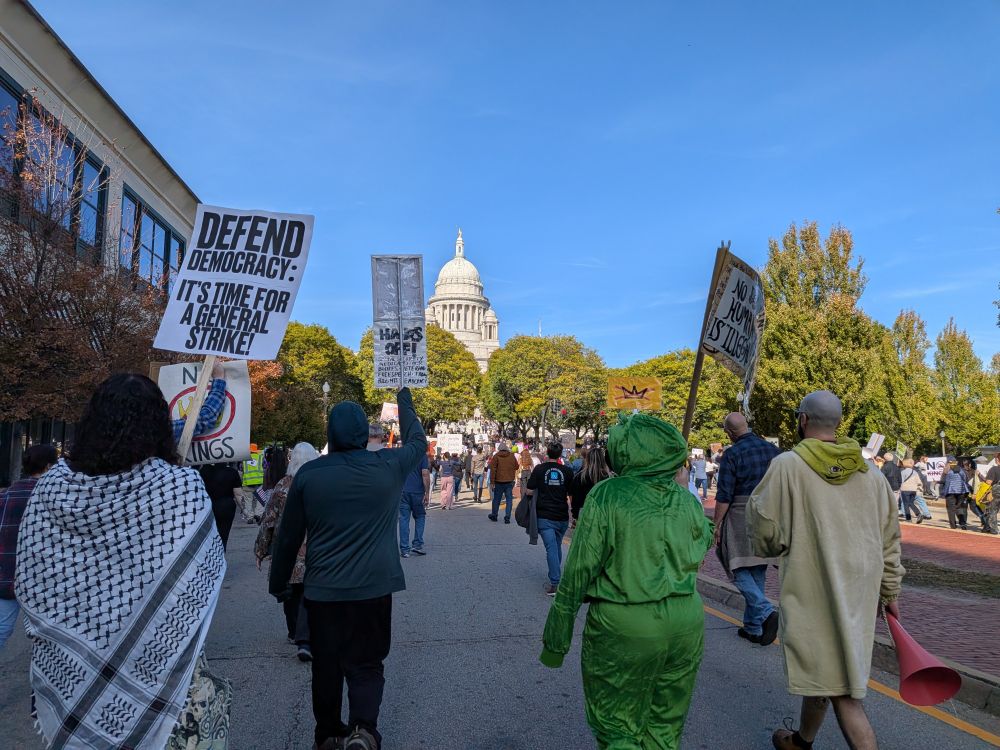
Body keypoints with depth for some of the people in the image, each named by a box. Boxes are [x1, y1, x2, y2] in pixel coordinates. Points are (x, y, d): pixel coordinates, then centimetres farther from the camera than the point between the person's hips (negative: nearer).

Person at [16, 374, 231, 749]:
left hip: (66, 672, 4)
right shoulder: (182, 488, -19)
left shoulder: (52, 485, -7)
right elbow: (208, 569, -11)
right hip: (158, 667, -4)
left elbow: (30, 583, -1)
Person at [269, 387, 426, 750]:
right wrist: (404, 403, 28)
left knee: (326, 665, 18)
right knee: (366, 664, 9)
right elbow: (418, 443, 16)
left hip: (322, 588, 1)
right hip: (373, 587, -1)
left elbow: (288, 536, 2)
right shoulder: (389, 465, -6)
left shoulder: (308, 473, -5)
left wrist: (279, 582, 15)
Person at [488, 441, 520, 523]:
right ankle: (507, 517, 0)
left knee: (497, 499, 13)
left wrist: (492, 482, -8)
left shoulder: (496, 456, -6)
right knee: (509, 499, 6)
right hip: (509, 481, 1)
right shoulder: (512, 456, 1)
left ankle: (494, 516, 26)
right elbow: (516, 467, 11)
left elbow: (493, 469, -9)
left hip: (499, 481, -1)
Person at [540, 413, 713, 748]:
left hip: (625, 627, -5)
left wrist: (555, 641, -4)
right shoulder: (688, 501, 1)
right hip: (686, 623, 5)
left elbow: (577, 574, -13)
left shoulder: (607, 496, -13)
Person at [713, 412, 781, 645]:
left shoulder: (732, 454, -12)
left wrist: (717, 525, -5)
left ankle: (765, 611, -16)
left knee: (739, 569, 5)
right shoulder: (773, 449, 6)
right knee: (758, 572, 13)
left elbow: (724, 497, -13)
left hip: (740, 518, -6)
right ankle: (753, 627, 20)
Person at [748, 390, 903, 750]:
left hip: (812, 591, -6)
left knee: (839, 688, 0)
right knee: (822, 667, 22)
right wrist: (889, 592, 21)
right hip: (859, 593, 6)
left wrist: (776, 547, 14)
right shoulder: (870, 474, 5)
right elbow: (889, 541, 11)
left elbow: (764, 532, -8)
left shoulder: (787, 466, -12)